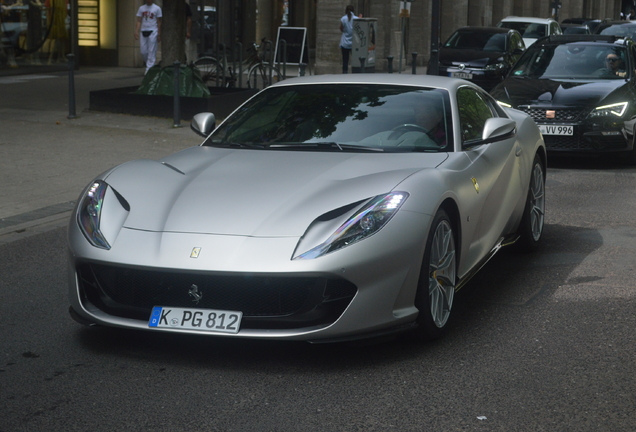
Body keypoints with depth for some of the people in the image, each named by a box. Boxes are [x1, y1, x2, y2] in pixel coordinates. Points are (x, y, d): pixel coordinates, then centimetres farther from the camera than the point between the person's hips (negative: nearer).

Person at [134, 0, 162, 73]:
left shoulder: (157, 8, 2)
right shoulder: (141, 8, 11)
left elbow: (159, 22, 2)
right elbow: (139, 21, 11)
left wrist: (159, 34, -3)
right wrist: (136, 32, 1)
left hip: (153, 31, -4)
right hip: (143, 31, 4)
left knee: (151, 52, -6)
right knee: (143, 51, 2)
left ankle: (149, 69, -4)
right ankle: (149, 65, 22)